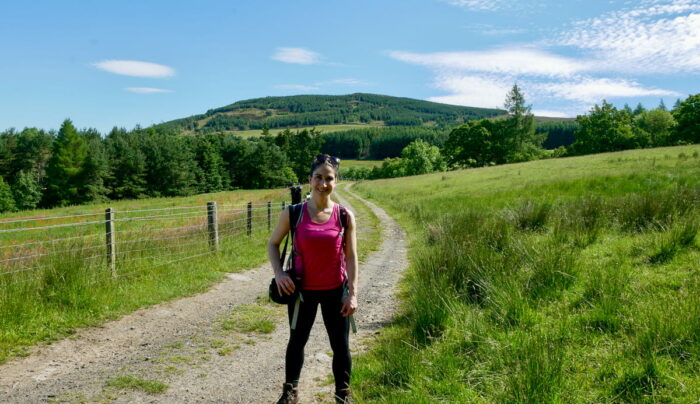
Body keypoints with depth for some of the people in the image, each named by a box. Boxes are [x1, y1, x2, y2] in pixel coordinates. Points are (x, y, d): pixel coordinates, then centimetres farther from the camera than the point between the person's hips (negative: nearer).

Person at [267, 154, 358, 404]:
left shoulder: (345, 216, -8)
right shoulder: (293, 213, -9)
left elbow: (351, 257, -5)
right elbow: (273, 244, 3)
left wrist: (353, 293, -9)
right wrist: (279, 273, -12)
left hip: (336, 290, 0)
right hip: (302, 289, 0)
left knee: (341, 345, 10)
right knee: (297, 341, 17)